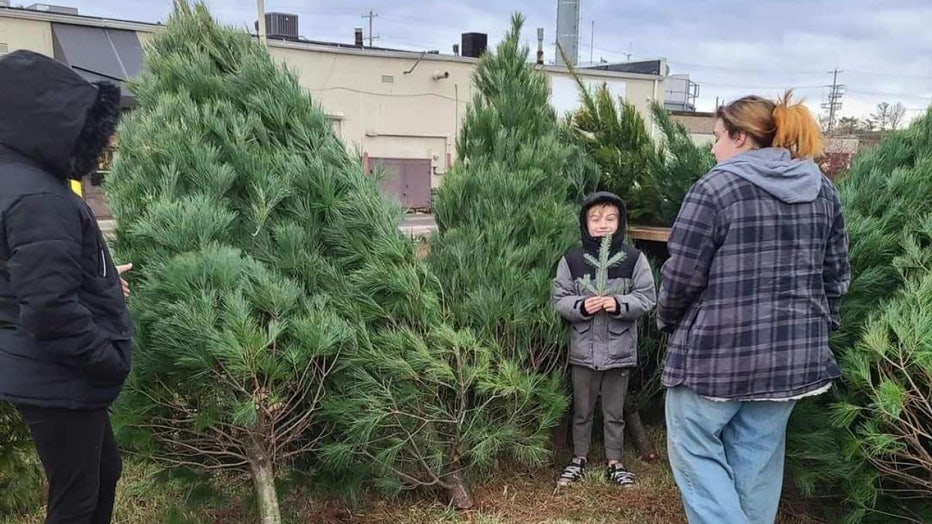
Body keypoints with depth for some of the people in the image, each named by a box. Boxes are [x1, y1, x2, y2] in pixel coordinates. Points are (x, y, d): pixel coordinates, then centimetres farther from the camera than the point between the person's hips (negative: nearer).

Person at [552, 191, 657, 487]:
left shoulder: (634, 258, -5)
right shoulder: (571, 260, -3)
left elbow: (647, 298, -5)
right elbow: (560, 299, -2)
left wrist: (619, 304, -21)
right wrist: (581, 306, -20)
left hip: (620, 350, -1)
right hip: (584, 350, 1)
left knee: (614, 412, 14)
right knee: (582, 410, 16)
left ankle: (614, 462, 30)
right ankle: (580, 458, 33)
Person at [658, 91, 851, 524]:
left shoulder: (718, 186, -12)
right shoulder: (822, 189, 8)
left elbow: (682, 273, -12)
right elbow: (836, 274, 11)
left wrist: (668, 319, 5)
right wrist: (816, 326, 22)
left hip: (718, 349, -6)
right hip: (795, 352, 7)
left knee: (696, 449, 10)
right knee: (758, 456, 18)